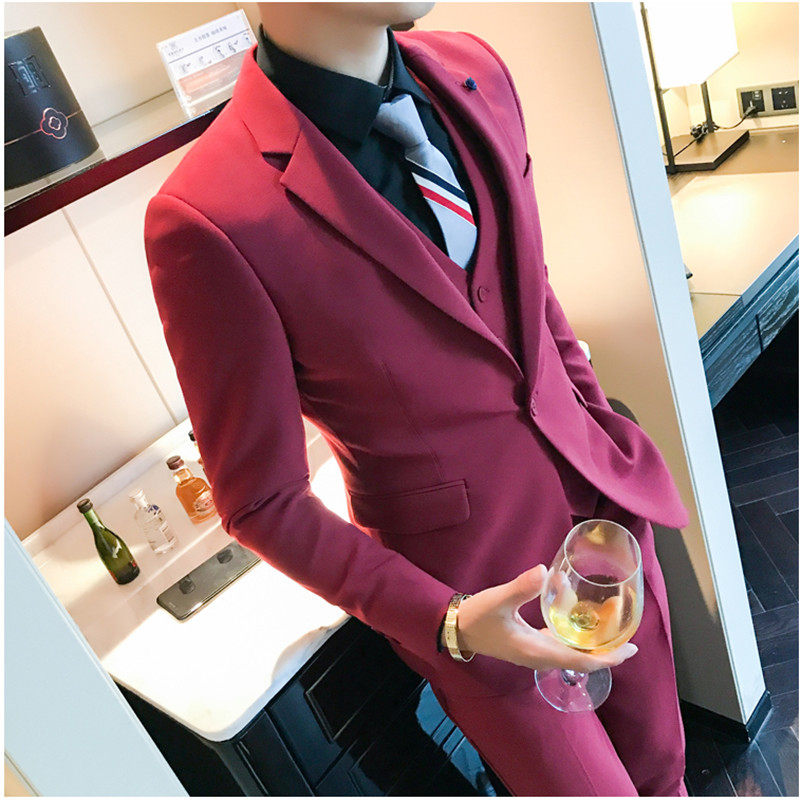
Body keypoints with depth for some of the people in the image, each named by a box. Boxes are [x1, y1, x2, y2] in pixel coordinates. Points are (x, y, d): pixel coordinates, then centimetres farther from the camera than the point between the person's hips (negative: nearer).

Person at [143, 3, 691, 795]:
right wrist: (446, 622, -22)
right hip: (475, 584, -5)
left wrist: (602, 428, 9)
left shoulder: (474, 73, -5)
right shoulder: (207, 219, -26)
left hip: (604, 502, 6)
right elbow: (261, 501, -16)